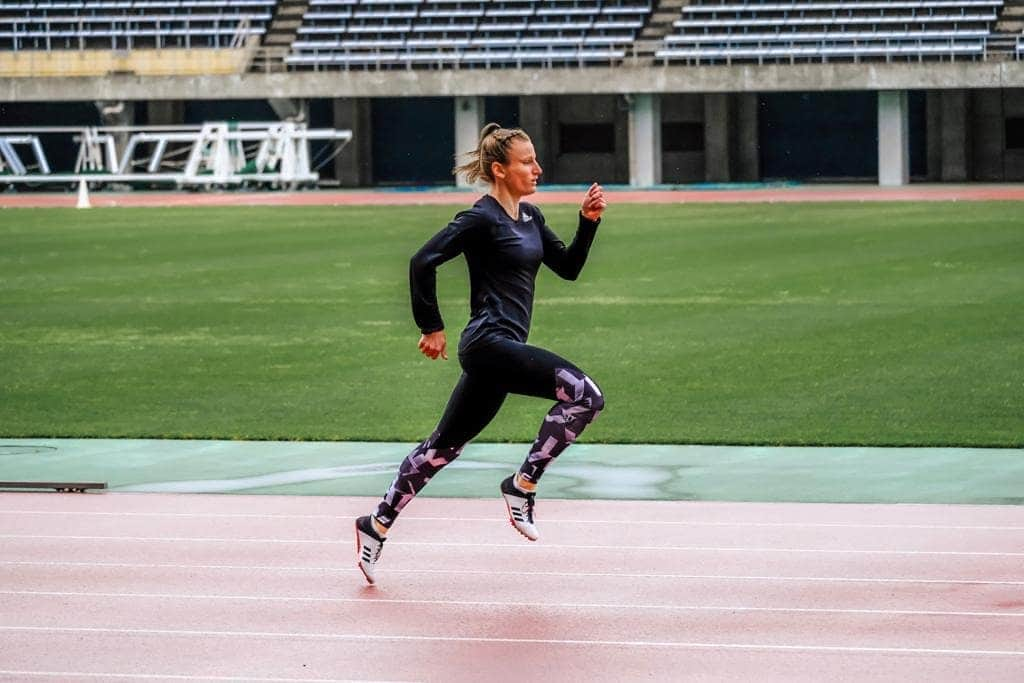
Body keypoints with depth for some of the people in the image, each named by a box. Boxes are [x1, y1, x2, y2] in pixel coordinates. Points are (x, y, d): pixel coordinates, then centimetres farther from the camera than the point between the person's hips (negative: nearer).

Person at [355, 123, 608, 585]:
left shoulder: (530, 217, 15)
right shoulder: (482, 219, -11)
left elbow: (568, 268, 19)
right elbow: (423, 261, -16)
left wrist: (588, 222, 4)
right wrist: (431, 328, -11)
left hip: (503, 348, 9)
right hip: (489, 343, -9)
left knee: (445, 445, 16)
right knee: (584, 395, -20)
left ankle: (378, 525, 24)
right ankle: (523, 486, -10)